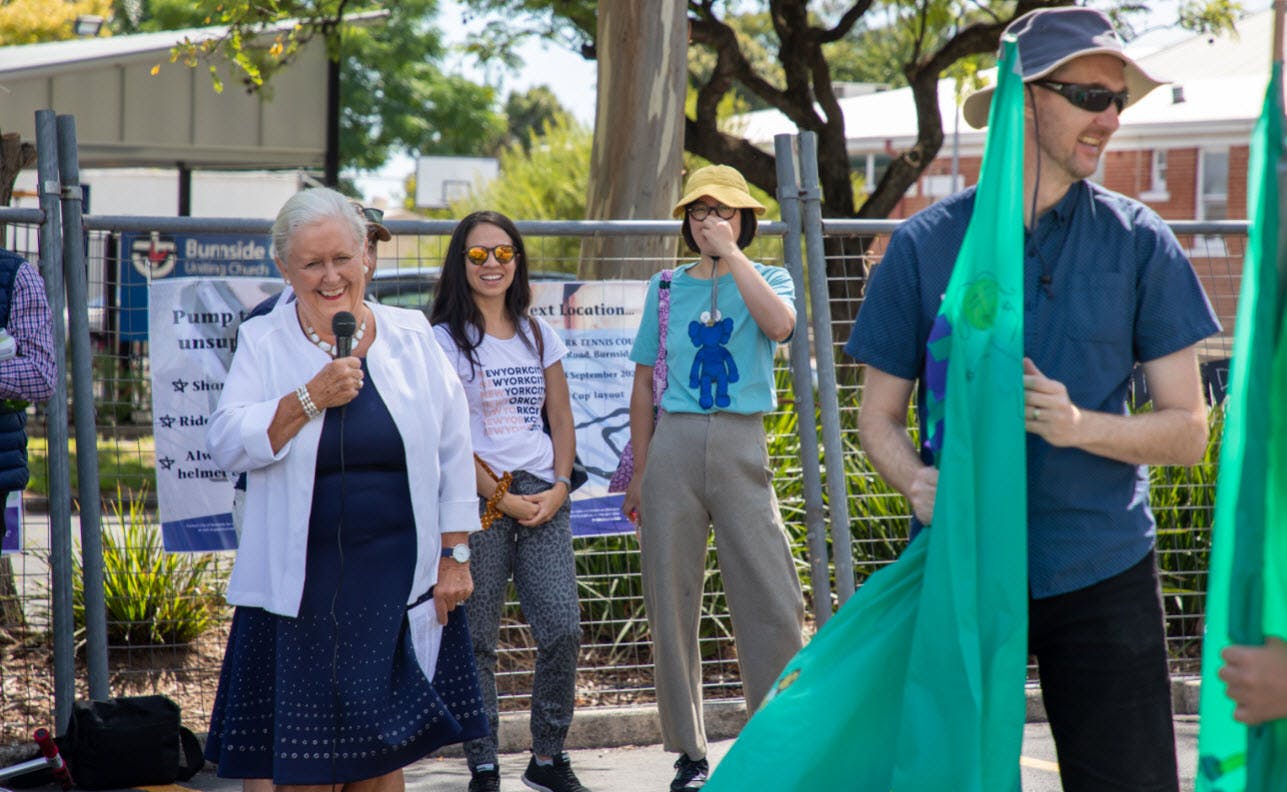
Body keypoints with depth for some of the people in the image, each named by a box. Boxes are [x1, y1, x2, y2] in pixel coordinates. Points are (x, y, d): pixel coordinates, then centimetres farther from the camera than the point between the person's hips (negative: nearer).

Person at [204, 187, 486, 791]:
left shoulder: (411, 337, 7)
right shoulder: (263, 343, 3)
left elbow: (453, 450, 9)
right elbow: (226, 445, -7)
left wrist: (454, 554, 5)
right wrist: (311, 399, -17)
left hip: (398, 581, 1)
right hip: (300, 585, -1)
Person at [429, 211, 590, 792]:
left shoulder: (537, 335, 15)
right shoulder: (445, 339, 0)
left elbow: (561, 419, 15)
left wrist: (560, 487, -1)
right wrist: (503, 499, -9)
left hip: (543, 496, 4)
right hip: (479, 498, -4)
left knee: (562, 629, -4)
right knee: (477, 641, -2)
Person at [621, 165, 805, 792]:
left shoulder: (767, 279, 9)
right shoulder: (665, 288, 13)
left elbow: (779, 324, -17)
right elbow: (644, 385, 15)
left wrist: (732, 252, -12)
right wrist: (639, 474, 11)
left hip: (740, 445, -2)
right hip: (673, 444, 2)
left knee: (775, 601, -8)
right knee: (671, 604, 2)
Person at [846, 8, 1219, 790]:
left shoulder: (1139, 242, 1)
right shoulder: (925, 244, 0)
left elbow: (1188, 430, 0)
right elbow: (880, 415, 5)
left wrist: (1079, 425, -19)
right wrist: (918, 481, -18)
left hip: (1101, 570, 0)